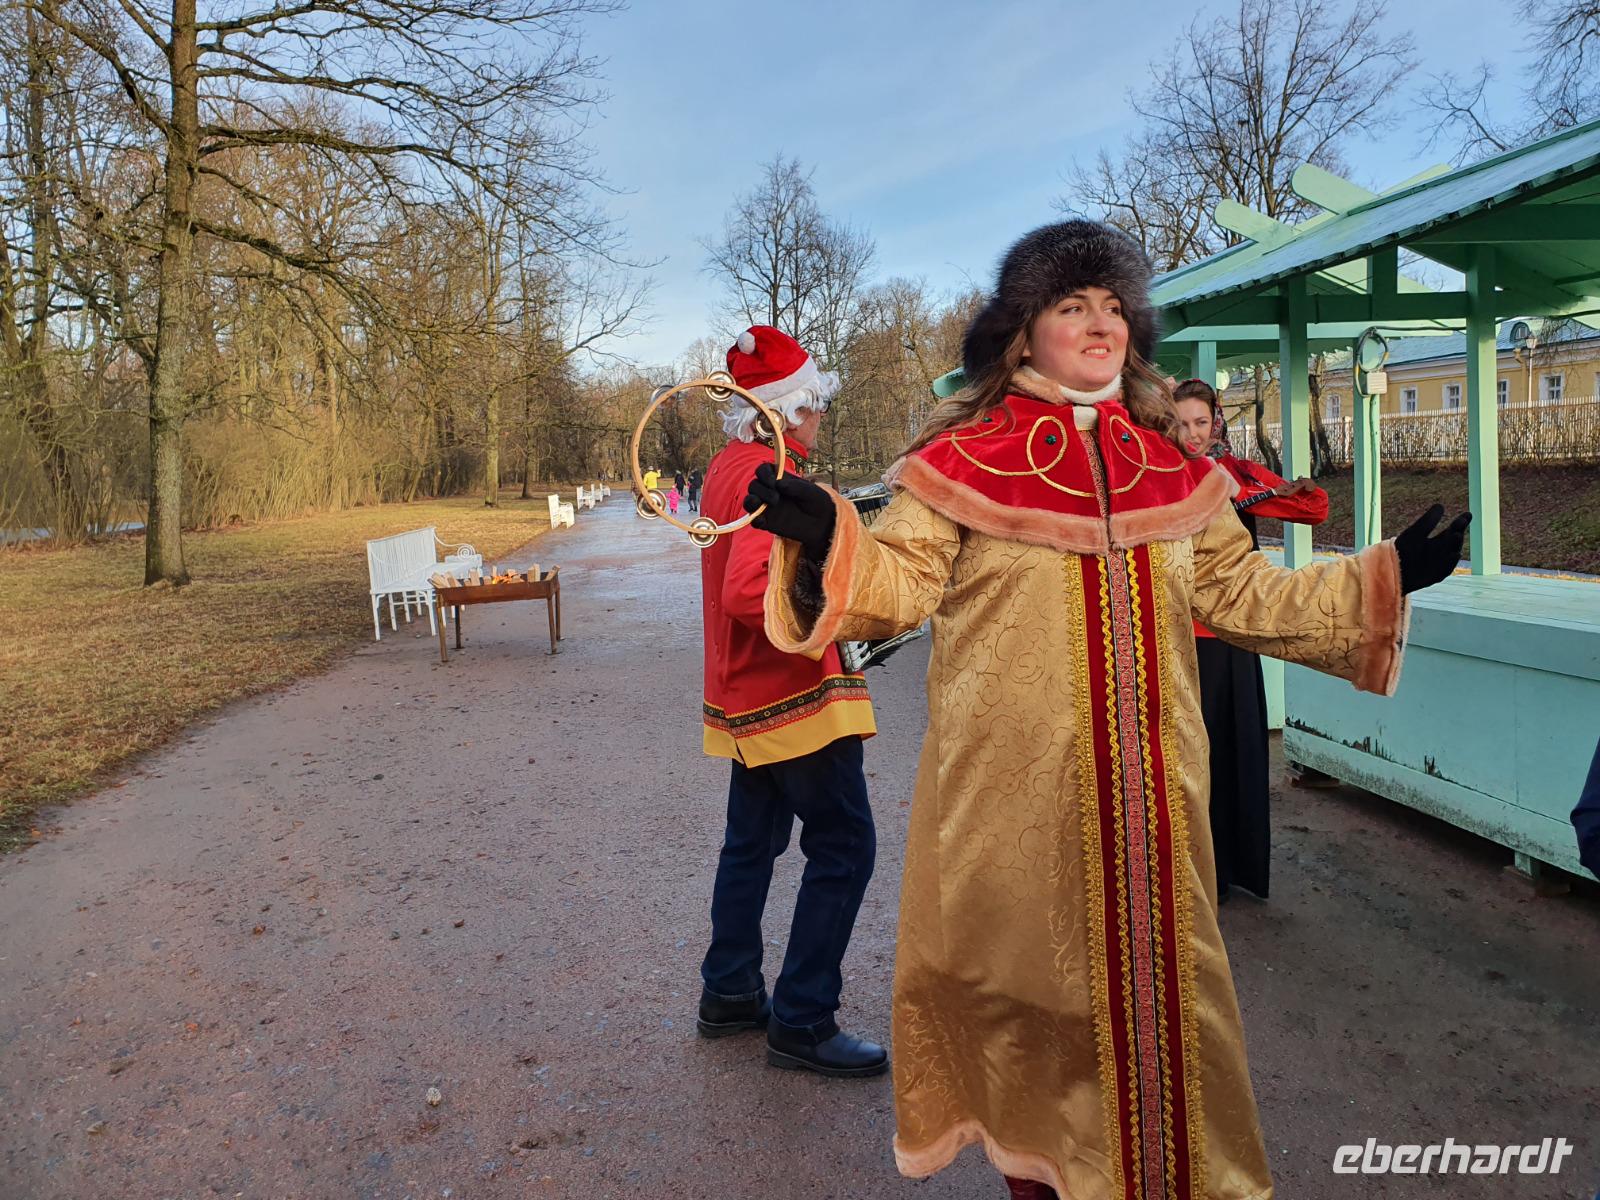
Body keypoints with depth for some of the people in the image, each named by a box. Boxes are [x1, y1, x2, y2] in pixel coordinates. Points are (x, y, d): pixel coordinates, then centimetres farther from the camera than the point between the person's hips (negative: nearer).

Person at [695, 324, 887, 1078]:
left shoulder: (729, 466, 11)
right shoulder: (773, 477, -20)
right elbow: (748, 592, -31)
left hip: (749, 694, 10)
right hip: (797, 695, -10)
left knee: (753, 841, 18)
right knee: (844, 848, -3)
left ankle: (730, 993, 30)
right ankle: (802, 1022, 5)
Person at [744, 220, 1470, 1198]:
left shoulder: (1172, 467, 10)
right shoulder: (964, 457, -2)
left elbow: (1248, 597, 15)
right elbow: (901, 584, -9)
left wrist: (1384, 578, 11)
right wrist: (827, 536, -27)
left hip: (1147, 796, 4)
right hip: (1011, 798, -3)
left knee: (1155, 988, 13)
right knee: (1026, 988, 10)